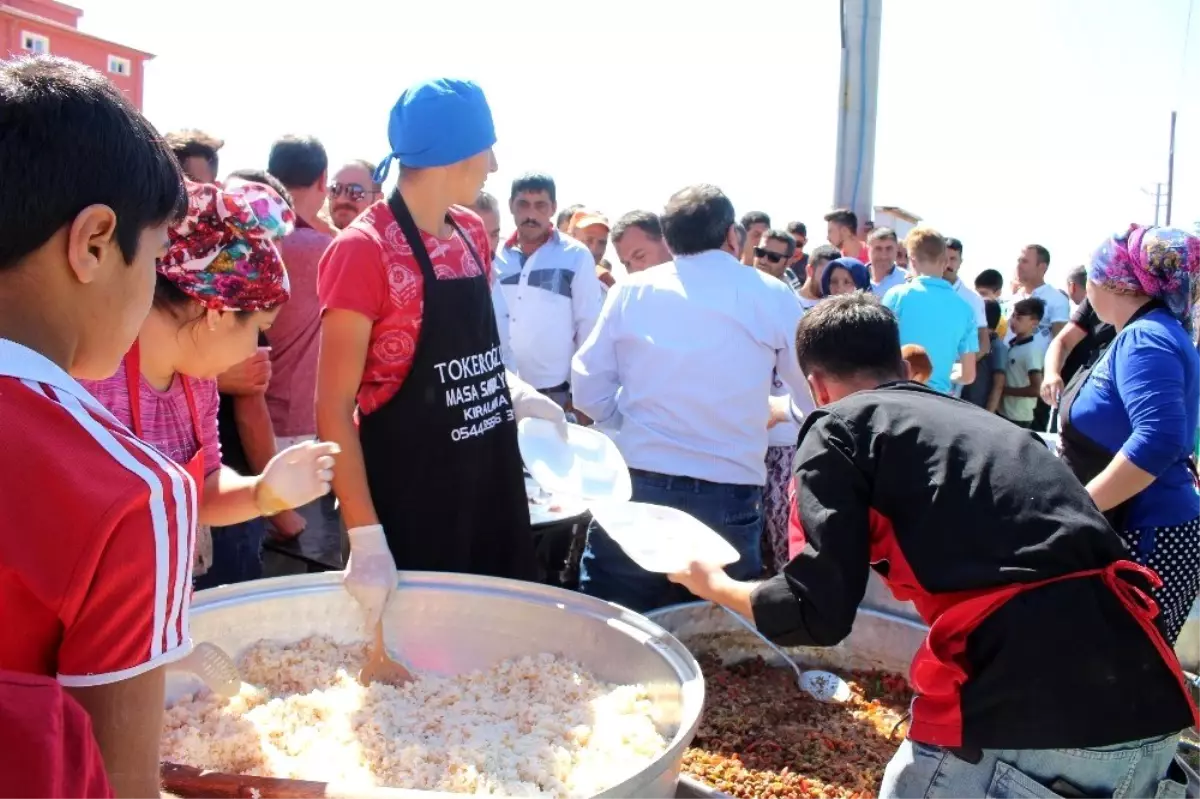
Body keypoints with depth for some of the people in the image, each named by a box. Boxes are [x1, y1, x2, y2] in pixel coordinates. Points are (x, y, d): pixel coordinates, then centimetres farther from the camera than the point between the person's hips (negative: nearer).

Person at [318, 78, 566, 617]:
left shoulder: (472, 234, 6)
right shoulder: (363, 250, -16)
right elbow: (334, 408, -16)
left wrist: (511, 390, 2)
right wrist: (366, 538, -21)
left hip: (492, 482, 7)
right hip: (406, 498, -7)